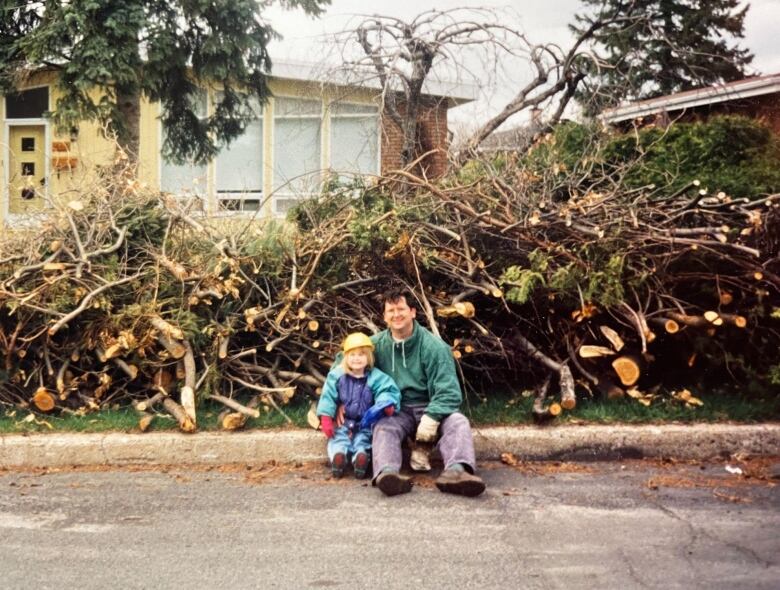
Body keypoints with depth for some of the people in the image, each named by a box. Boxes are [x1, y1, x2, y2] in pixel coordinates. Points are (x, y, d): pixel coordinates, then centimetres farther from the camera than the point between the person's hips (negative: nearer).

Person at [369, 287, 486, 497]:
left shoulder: (433, 346, -7)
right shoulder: (376, 345, 3)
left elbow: (448, 391, -11)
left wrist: (431, 417, -27)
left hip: (430, 409, -1)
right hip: (396, 412, 1)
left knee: (457, 422, -31)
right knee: (383, 427, -32)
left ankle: (456, 470, -57)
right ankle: (387, 472, -60)